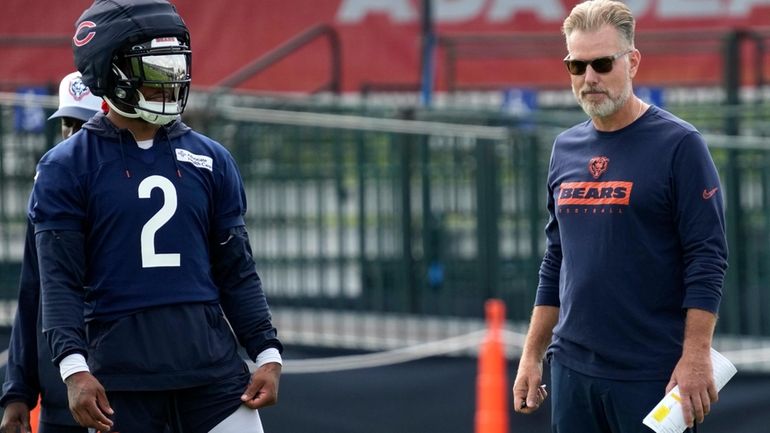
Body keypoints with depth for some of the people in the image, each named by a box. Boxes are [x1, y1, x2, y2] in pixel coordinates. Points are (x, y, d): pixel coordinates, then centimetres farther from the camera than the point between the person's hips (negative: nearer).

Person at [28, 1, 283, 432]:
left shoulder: (211, 161, 12)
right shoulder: (68, 167, 1)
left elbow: (237, 271, 14)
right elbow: (60, 279, -4)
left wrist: (268, 354, 5)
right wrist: (74, 368, -16)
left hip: (211, 363, 3)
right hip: (121, 370, -3)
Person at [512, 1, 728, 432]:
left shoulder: (678, 144, -6)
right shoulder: (566, 149, 12)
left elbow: (707, 259, -10)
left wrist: (695, 357, -18)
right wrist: (532, 356, 14)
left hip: (651, 377, -6)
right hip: (572, 370, 6)